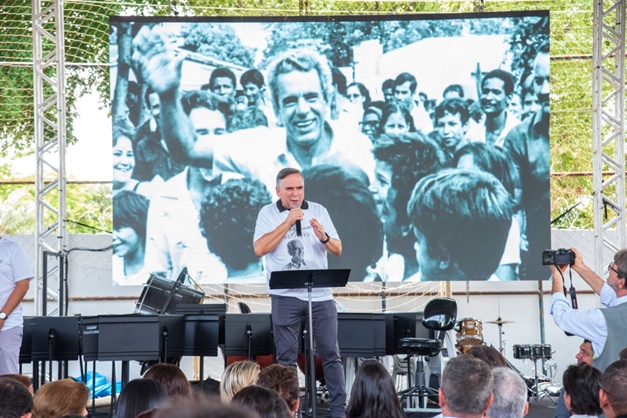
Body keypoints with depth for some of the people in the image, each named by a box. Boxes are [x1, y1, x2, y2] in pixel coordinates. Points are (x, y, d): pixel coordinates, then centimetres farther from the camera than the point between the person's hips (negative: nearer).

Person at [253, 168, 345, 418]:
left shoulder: (318, 211, 9)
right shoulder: (268, 213, 3)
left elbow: (337, 250, 7)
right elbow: (260, 249, -11)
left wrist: (323, 237, -14)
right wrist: (287, 223, -14)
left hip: (320, 294, 2)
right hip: (286, 295, -2)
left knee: (331, 353, 0)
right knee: (286, 357, 2)